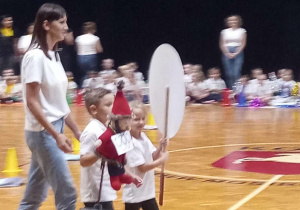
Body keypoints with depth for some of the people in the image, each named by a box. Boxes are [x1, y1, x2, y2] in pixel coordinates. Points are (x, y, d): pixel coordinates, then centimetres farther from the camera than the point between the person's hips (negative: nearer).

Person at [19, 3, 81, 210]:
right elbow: (32, 102, -19)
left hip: (54, 131, 9)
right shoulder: (35, 56, -16)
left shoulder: (54, 55, 11)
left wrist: (77, 131, 14)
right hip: (43, 132, -9)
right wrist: (55, 134, -22)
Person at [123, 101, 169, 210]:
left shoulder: (143, 137, 3)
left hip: (148, 191, 9)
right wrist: (162, 160, -18)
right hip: (134, 194, -8)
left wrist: (160, 148, -10)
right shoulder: (130, 143, -24)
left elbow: (152, 157, 8)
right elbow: (142, 167, -25)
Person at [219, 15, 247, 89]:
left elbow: (243, 44, 2)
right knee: (229, 74, -2)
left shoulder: (242, 31, 8)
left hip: (238, 53, -2)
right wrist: (227, 53, -7)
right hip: (227, 53, 2)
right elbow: (222, 44, 8)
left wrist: (236, 53, -10)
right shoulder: (224, 32, 12)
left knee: (236, 74, -13)